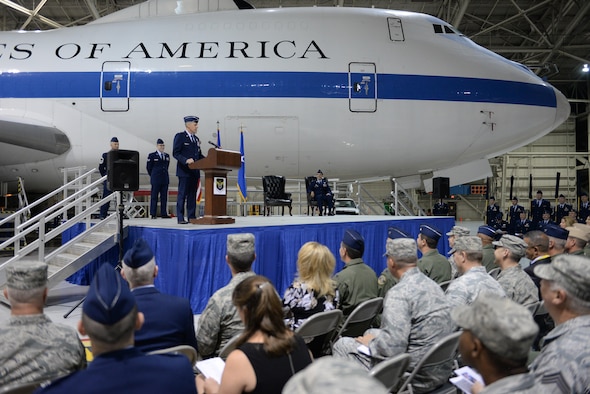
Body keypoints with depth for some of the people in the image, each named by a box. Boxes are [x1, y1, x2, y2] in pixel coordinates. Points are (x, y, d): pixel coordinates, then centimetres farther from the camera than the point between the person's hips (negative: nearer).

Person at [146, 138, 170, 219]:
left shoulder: (167, 156, 13)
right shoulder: (152, 155, 0)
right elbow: (148, 167, 5)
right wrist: (153, 175, 10)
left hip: (165, 179, 5)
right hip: (156, 179, -4)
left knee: (164, 197, 4)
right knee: (154, 197, -2)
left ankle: (163, 213, 8)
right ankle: (153, 214, 2)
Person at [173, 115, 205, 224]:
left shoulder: (196, 139, 19)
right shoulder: (180, 136, -3)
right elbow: (175, 153, -10)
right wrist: (186, 160, -25)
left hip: (195, 171, 7)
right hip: (184, 171, -7)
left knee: (192, 195, 8)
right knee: (182, 194, -4)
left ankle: (192, 217, 12)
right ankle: (180, 218, -2)